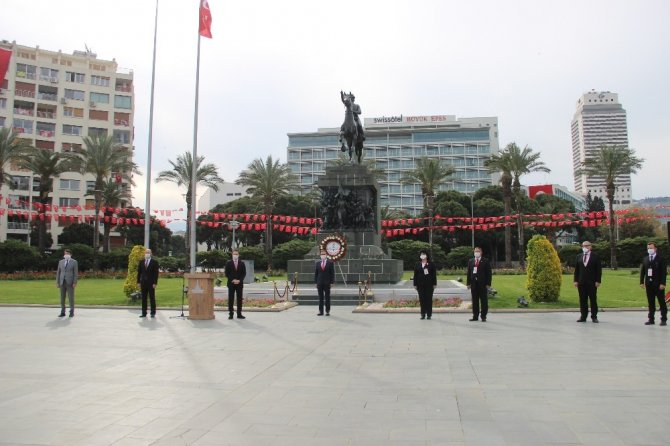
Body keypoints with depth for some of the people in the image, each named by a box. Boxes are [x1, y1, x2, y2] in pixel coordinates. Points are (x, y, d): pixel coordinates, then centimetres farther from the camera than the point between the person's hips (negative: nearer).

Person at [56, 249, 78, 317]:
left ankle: (72, 312, 5)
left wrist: (75, 283, -12)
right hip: (62, 282, 4)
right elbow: (58, 273, 11)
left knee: (71, 298, -4)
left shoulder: (74, 262, 0)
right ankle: (62, 312, 10)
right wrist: (57, 282, 4)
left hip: (70, 282, -4)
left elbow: (76, 273, -5)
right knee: (62, 298, 4)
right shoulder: (61, 262, 11)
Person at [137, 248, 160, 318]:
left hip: (151, 283, -3)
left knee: (152, 298, 1)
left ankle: (153, 313, 7)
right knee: (143, 298, 5)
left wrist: (155, 283, -11)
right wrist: (138, 282, 4)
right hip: (143, 283, 4)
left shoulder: (154, 262, -2)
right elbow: (139, 272, 11)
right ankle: (144, 313, 10)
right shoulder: (141, 262, 10)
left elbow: (156, 273, -5)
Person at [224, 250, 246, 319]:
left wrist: (239, 280, -9)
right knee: (230, 299, -1)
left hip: (239, 283, 1)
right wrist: (232, 280, -11)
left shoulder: (242, 263, 9)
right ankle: (230, 314, 3)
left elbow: (244, 273, 5)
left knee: (239, 299, 1)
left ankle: (239, 314, 5)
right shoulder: (228, 263, 5)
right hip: (231, 283, -1)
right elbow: (226, 273, 0)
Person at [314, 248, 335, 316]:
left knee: (327, 297, 3)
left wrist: (332, 282, -8)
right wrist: (316, 282, 2)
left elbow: (332, 273, -1)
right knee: (320, 298, 5)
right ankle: (321, 311, 9)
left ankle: (327, 311, 7)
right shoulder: (317, 263, 9)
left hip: (327, 283, -2)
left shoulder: (330, 263, 1)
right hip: (320, 283, 2)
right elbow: (316, 273, 9)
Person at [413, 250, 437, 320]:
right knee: (422, 299, 3)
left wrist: (434, 284, -4)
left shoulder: (431, 264, 1)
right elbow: (415, 275, 9)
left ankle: (429, 314, 8)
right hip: (420, 285, 2)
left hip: (429, 285, -2)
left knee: (429, 299, 1)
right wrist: (415, 284, 5)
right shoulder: (417, 265, 8)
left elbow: (434, 275, 0)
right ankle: (423, 314, 11)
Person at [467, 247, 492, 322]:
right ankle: (475, 316, 13)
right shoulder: (470, 261, 12)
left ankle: (483, 317, 8)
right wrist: (469, 283, 4)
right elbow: (469, 273, 11)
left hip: (483, 284, -3)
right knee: (474, 301, 7)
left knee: (484, 301, 2)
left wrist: (488, 284, -9)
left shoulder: (485, 261, 0)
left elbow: (489, 273, -2)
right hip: (473, 284, 3)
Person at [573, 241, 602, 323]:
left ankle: (594, 317, 9)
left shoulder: (595, 256, 1)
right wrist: (575, 280, 2)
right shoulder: (579, 256, 10)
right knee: (582, 300, 5)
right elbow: (576, 269, 10)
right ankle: (583, 317, 10)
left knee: (593, 300, 2)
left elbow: (599, 269, -2)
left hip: (592, 282, -3)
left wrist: (598, 281, -8)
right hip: (581, 282, 3)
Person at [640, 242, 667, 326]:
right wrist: (641, 282, 3)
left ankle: (663, 319, 7)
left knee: (662, 302, 2)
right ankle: (651, 319, 12)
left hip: (658, 284, -4)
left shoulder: (661, 259, -3)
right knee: (651, 302, 8)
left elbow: (664, 272, -8)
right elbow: (642, 271, 11)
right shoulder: (645, 259, 11)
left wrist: (662, 283, -15)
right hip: (649, 284, 4)